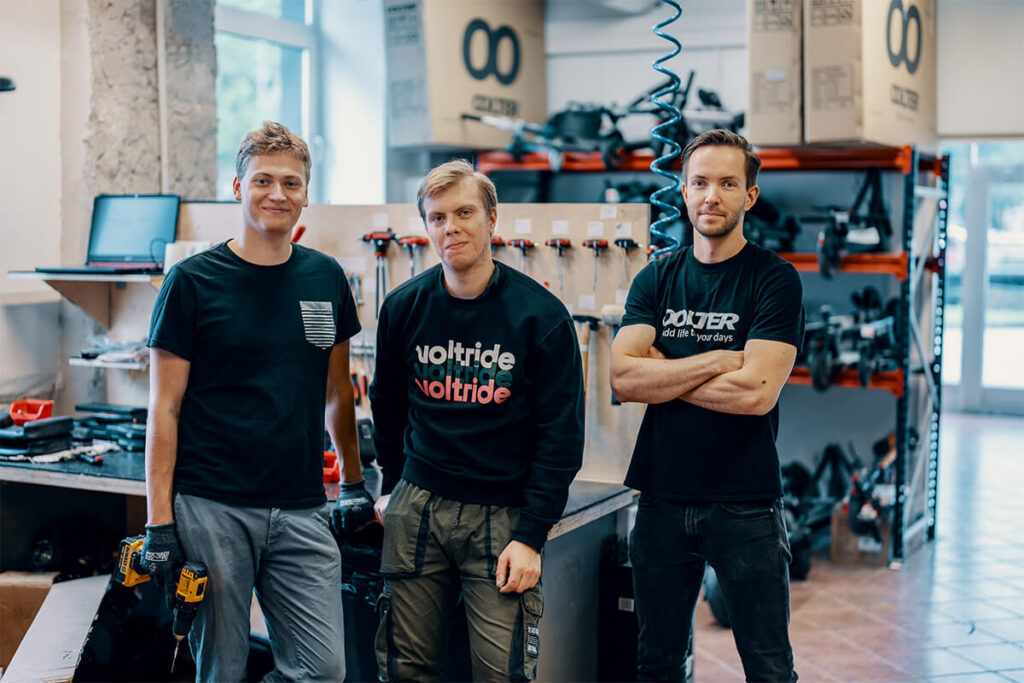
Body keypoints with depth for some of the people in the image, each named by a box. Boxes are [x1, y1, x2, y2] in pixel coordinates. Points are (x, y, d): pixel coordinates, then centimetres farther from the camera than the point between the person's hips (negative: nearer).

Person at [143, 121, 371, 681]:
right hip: (210, 508, -3)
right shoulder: (193, 281, -3)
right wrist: (159, 522, -8)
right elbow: (165, 408, -4)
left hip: (301, 512, 4)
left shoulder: (326, 279, 9)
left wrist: (353, 481, 19)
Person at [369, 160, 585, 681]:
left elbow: (561, 436, -7)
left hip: (504, 515, -3)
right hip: (417, 508, 3)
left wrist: (531, 535, -11)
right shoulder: (404, 307, 2)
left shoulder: (541, 316, -8)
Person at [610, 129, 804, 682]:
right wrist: (718, 360, -13)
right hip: (663, 496, 4)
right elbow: (623, 377, -7)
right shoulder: (657, 279, 7)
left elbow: (757, 391, -18)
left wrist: (663, 374, -8)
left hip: (746, 504, -4)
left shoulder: (775, 279, -5)